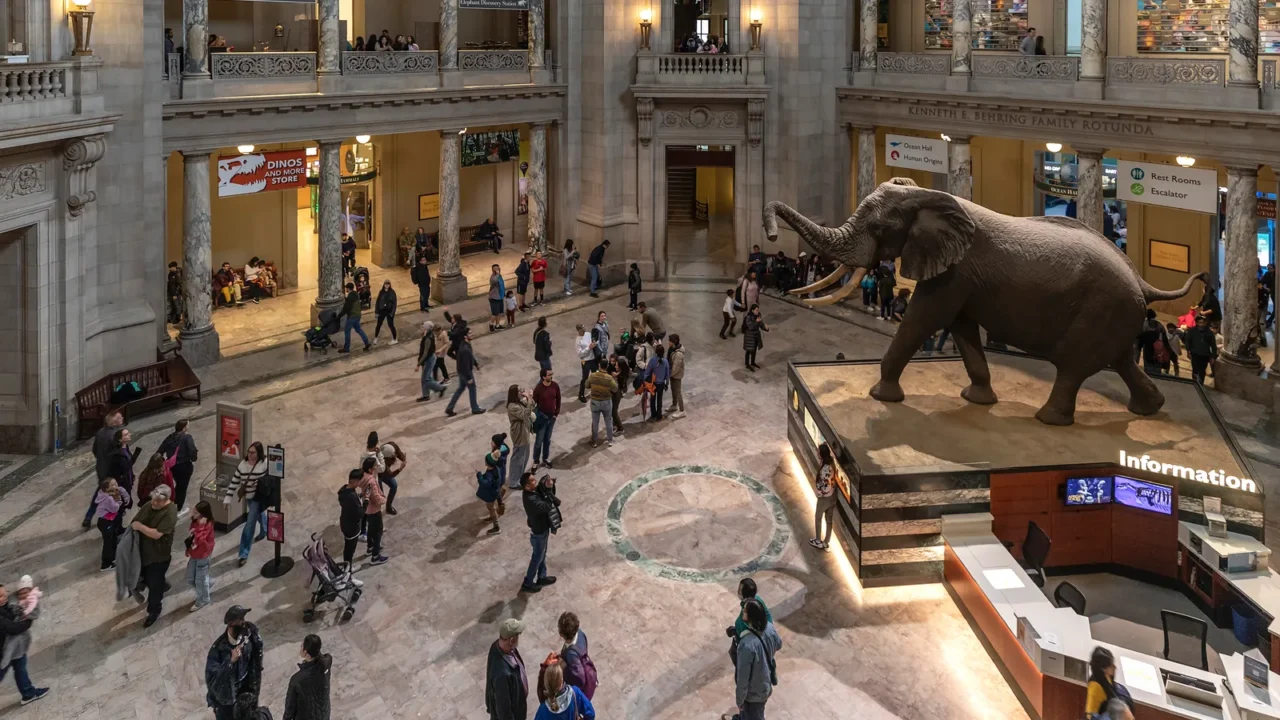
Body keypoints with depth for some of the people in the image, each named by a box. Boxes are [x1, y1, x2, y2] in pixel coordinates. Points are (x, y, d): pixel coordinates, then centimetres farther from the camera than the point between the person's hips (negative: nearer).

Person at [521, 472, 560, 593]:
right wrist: (549, 489, -38)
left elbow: (551, 495, -1)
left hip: (542, 528, 8)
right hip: (538, 532, -8)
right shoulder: (531, 500, -38)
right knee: (537, 558, 12)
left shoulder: (534, 491, -10)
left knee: (542, 555, 26)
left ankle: (541, 577, 46)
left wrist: (550, 486, -22)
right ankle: (527, 584, 30)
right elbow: (548, 507, -42)